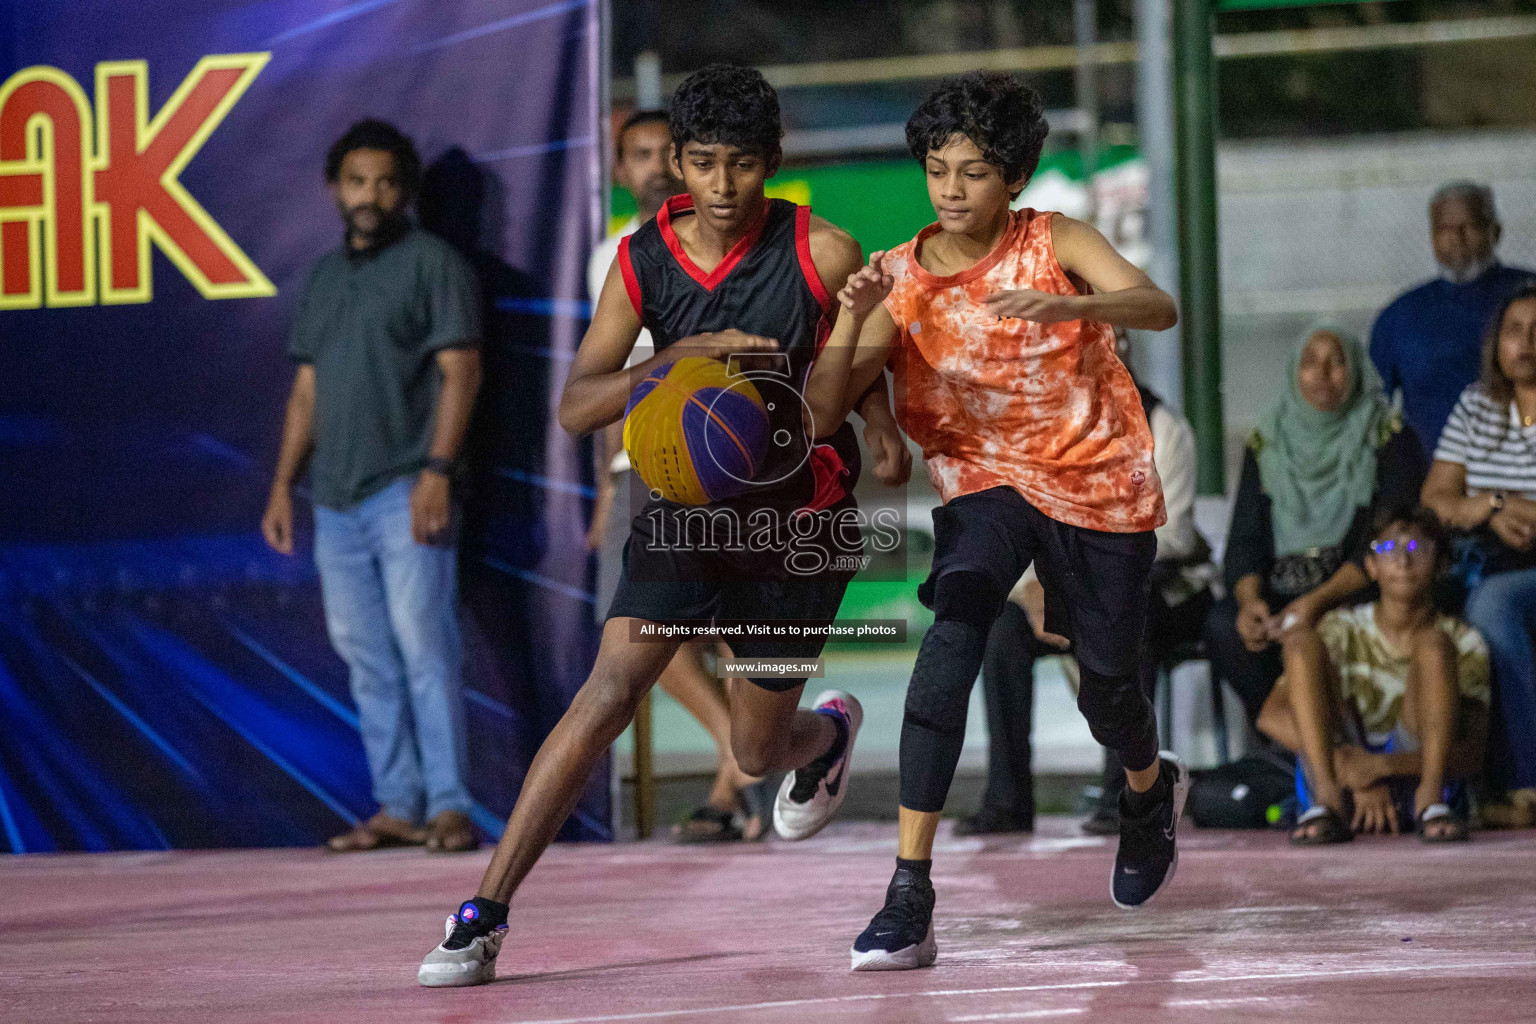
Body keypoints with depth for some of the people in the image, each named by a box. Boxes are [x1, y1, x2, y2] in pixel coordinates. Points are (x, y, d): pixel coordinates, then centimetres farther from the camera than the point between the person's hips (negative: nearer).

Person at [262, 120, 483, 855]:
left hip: (405, 491, -7)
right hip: (336, 498, 7)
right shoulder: (324, 278, 19)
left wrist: (437, 471, -17)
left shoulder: (431, 263, 0)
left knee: (424, 647, -11)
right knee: (366, 658, 5)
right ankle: (397, 807, 7)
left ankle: (449, 806, -12)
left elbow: (460, 372, -7)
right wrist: (283, 483, 14)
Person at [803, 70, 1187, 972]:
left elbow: (1159, 307, -26)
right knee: (953, 632, -27)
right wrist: (852, 322, -30)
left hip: (1100, 481, 0)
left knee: (1106, 684, 10)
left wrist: (1061, 306, -45)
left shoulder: (1056, 243, -9)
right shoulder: (900, 282, -5)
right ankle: (910, 893, -33)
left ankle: (1152, 788, 52)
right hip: (987, 479, 0)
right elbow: (824, 410, -11)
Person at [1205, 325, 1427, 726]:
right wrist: (1250, 600, -18)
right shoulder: (1267, 441, 12)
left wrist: (1320, 601, -24)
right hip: (1280, 587, 4)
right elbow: (1244, 539, 6)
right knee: (1223, 625, -28)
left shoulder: (1389, 438, 1)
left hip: (1356, 590, -3)